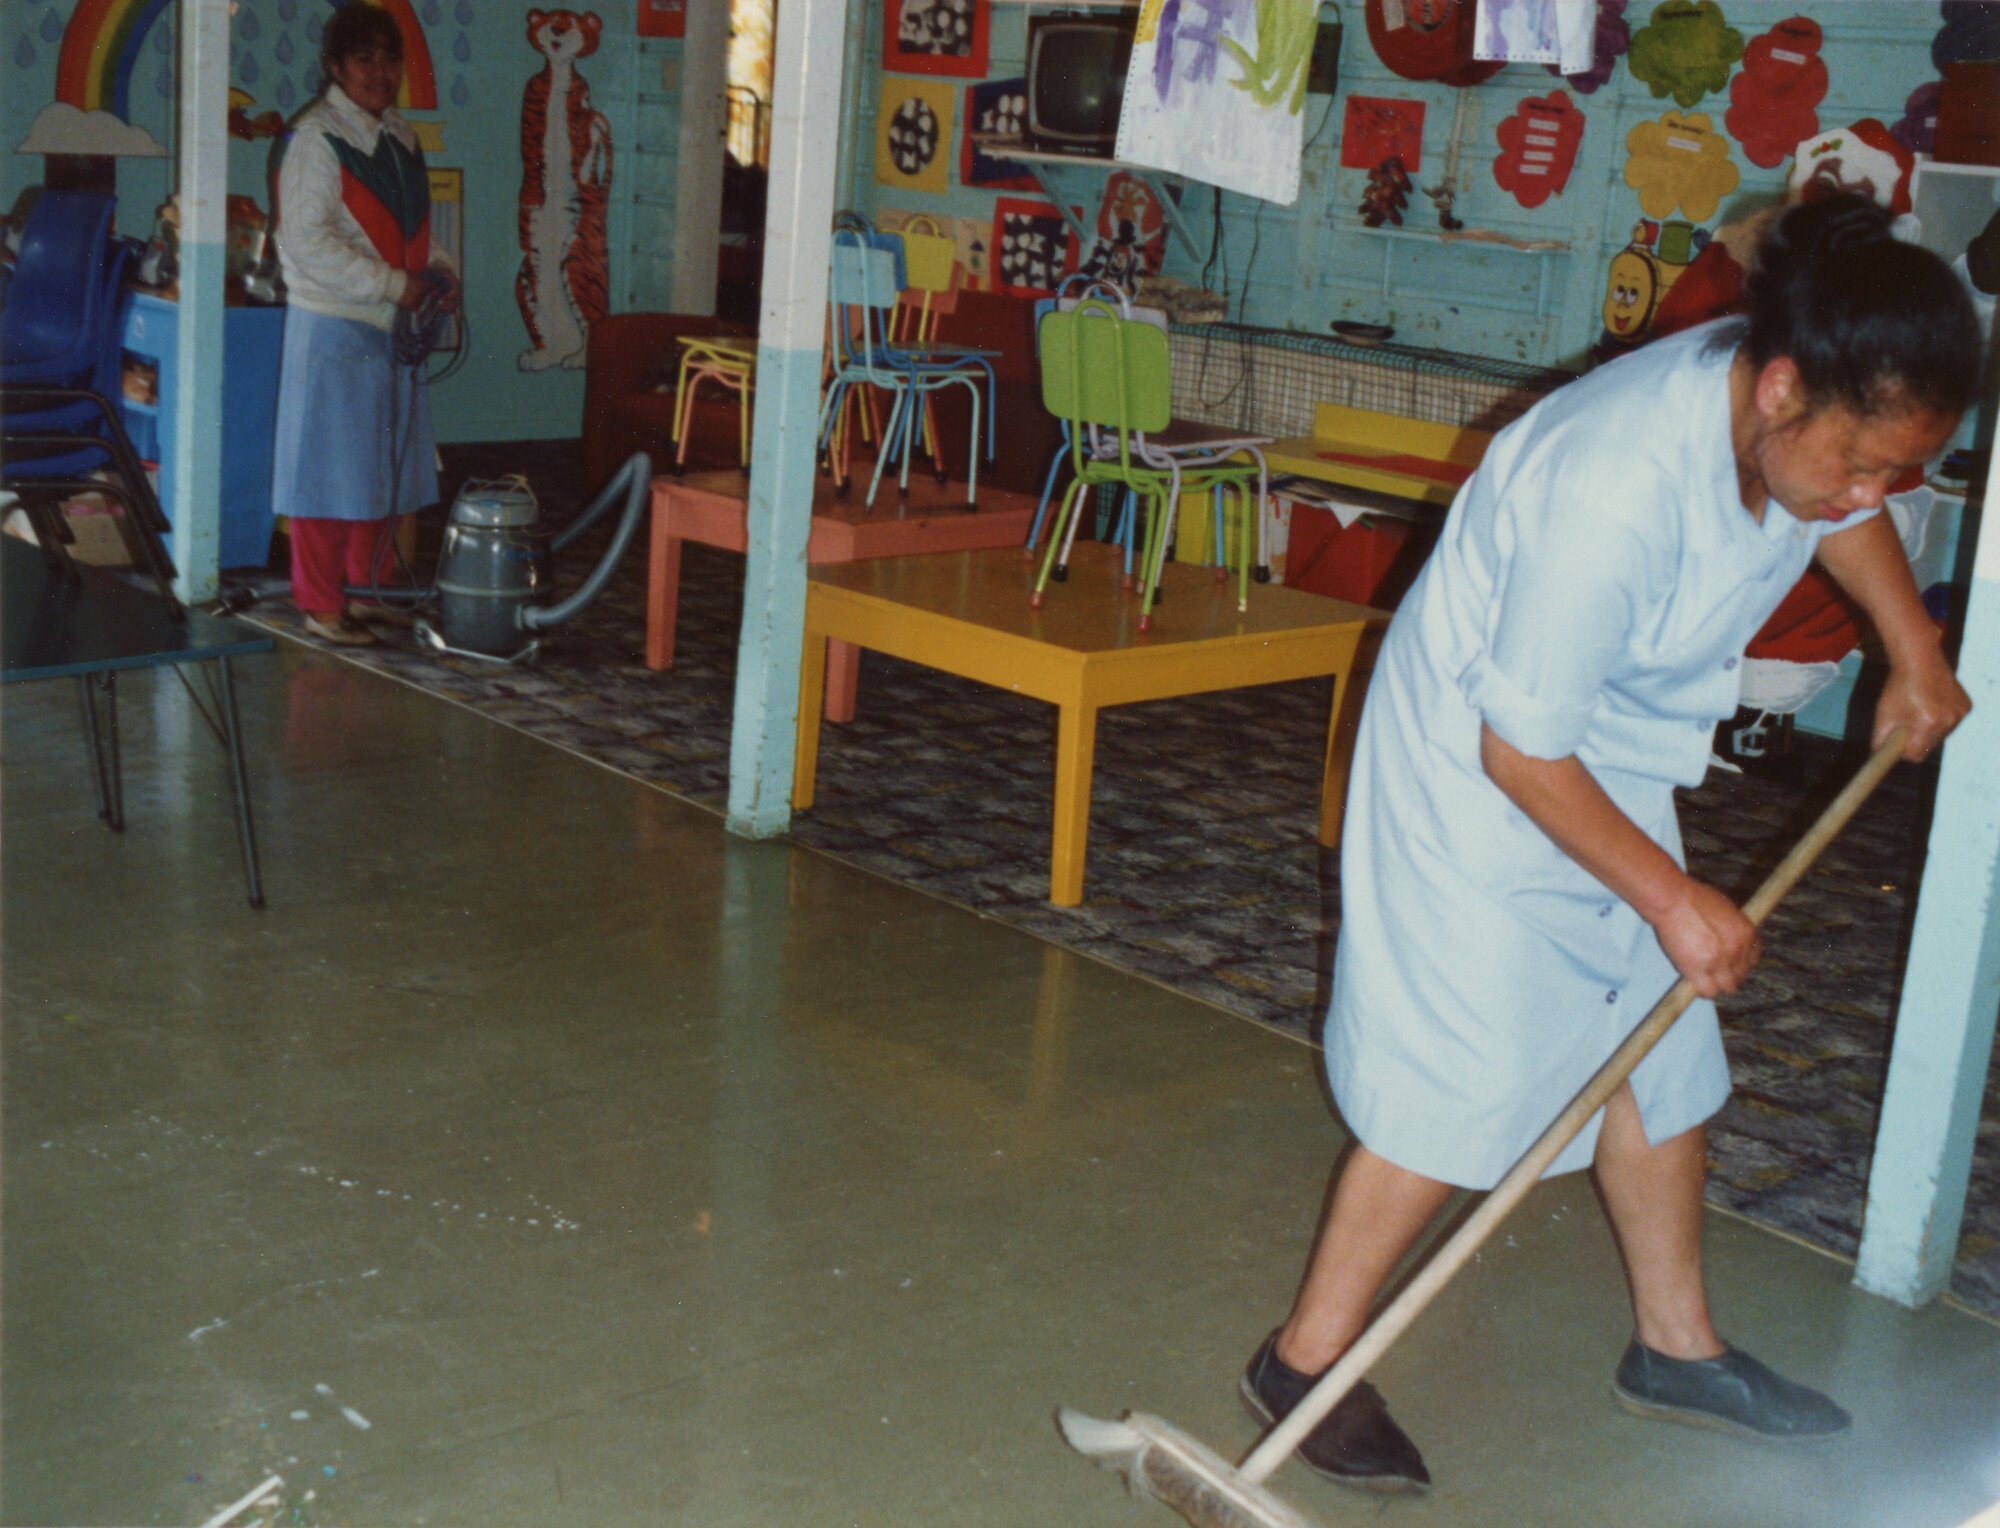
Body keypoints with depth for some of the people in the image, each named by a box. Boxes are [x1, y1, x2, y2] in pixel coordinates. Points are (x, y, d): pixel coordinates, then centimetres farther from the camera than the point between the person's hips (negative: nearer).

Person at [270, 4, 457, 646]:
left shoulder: (401, 137, 13)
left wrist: (437, 275, 3)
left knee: (386, 467, 13)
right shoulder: (315, 138, -12)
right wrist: (395, 285, -21)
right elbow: (307, 240, -20)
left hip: (393, 329, 8)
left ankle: (363, 588, 26)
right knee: (330, 468, -2)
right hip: (334, 331, -8)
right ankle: (321, 605, 6)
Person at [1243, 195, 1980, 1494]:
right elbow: (1521, 753, -29)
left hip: (1618, 759, 9)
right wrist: (1675, 900, -21)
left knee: (1661, 1043, 14)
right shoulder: (1612, 494, -38)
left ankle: (1676, 1342, 32)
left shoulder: (1809, 415, -13)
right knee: (1464, 1080, -7)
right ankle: (1309, 1358, 9)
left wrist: (1915, 652, 9)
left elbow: (1847, 512, 16)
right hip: (1483, 767, -8)